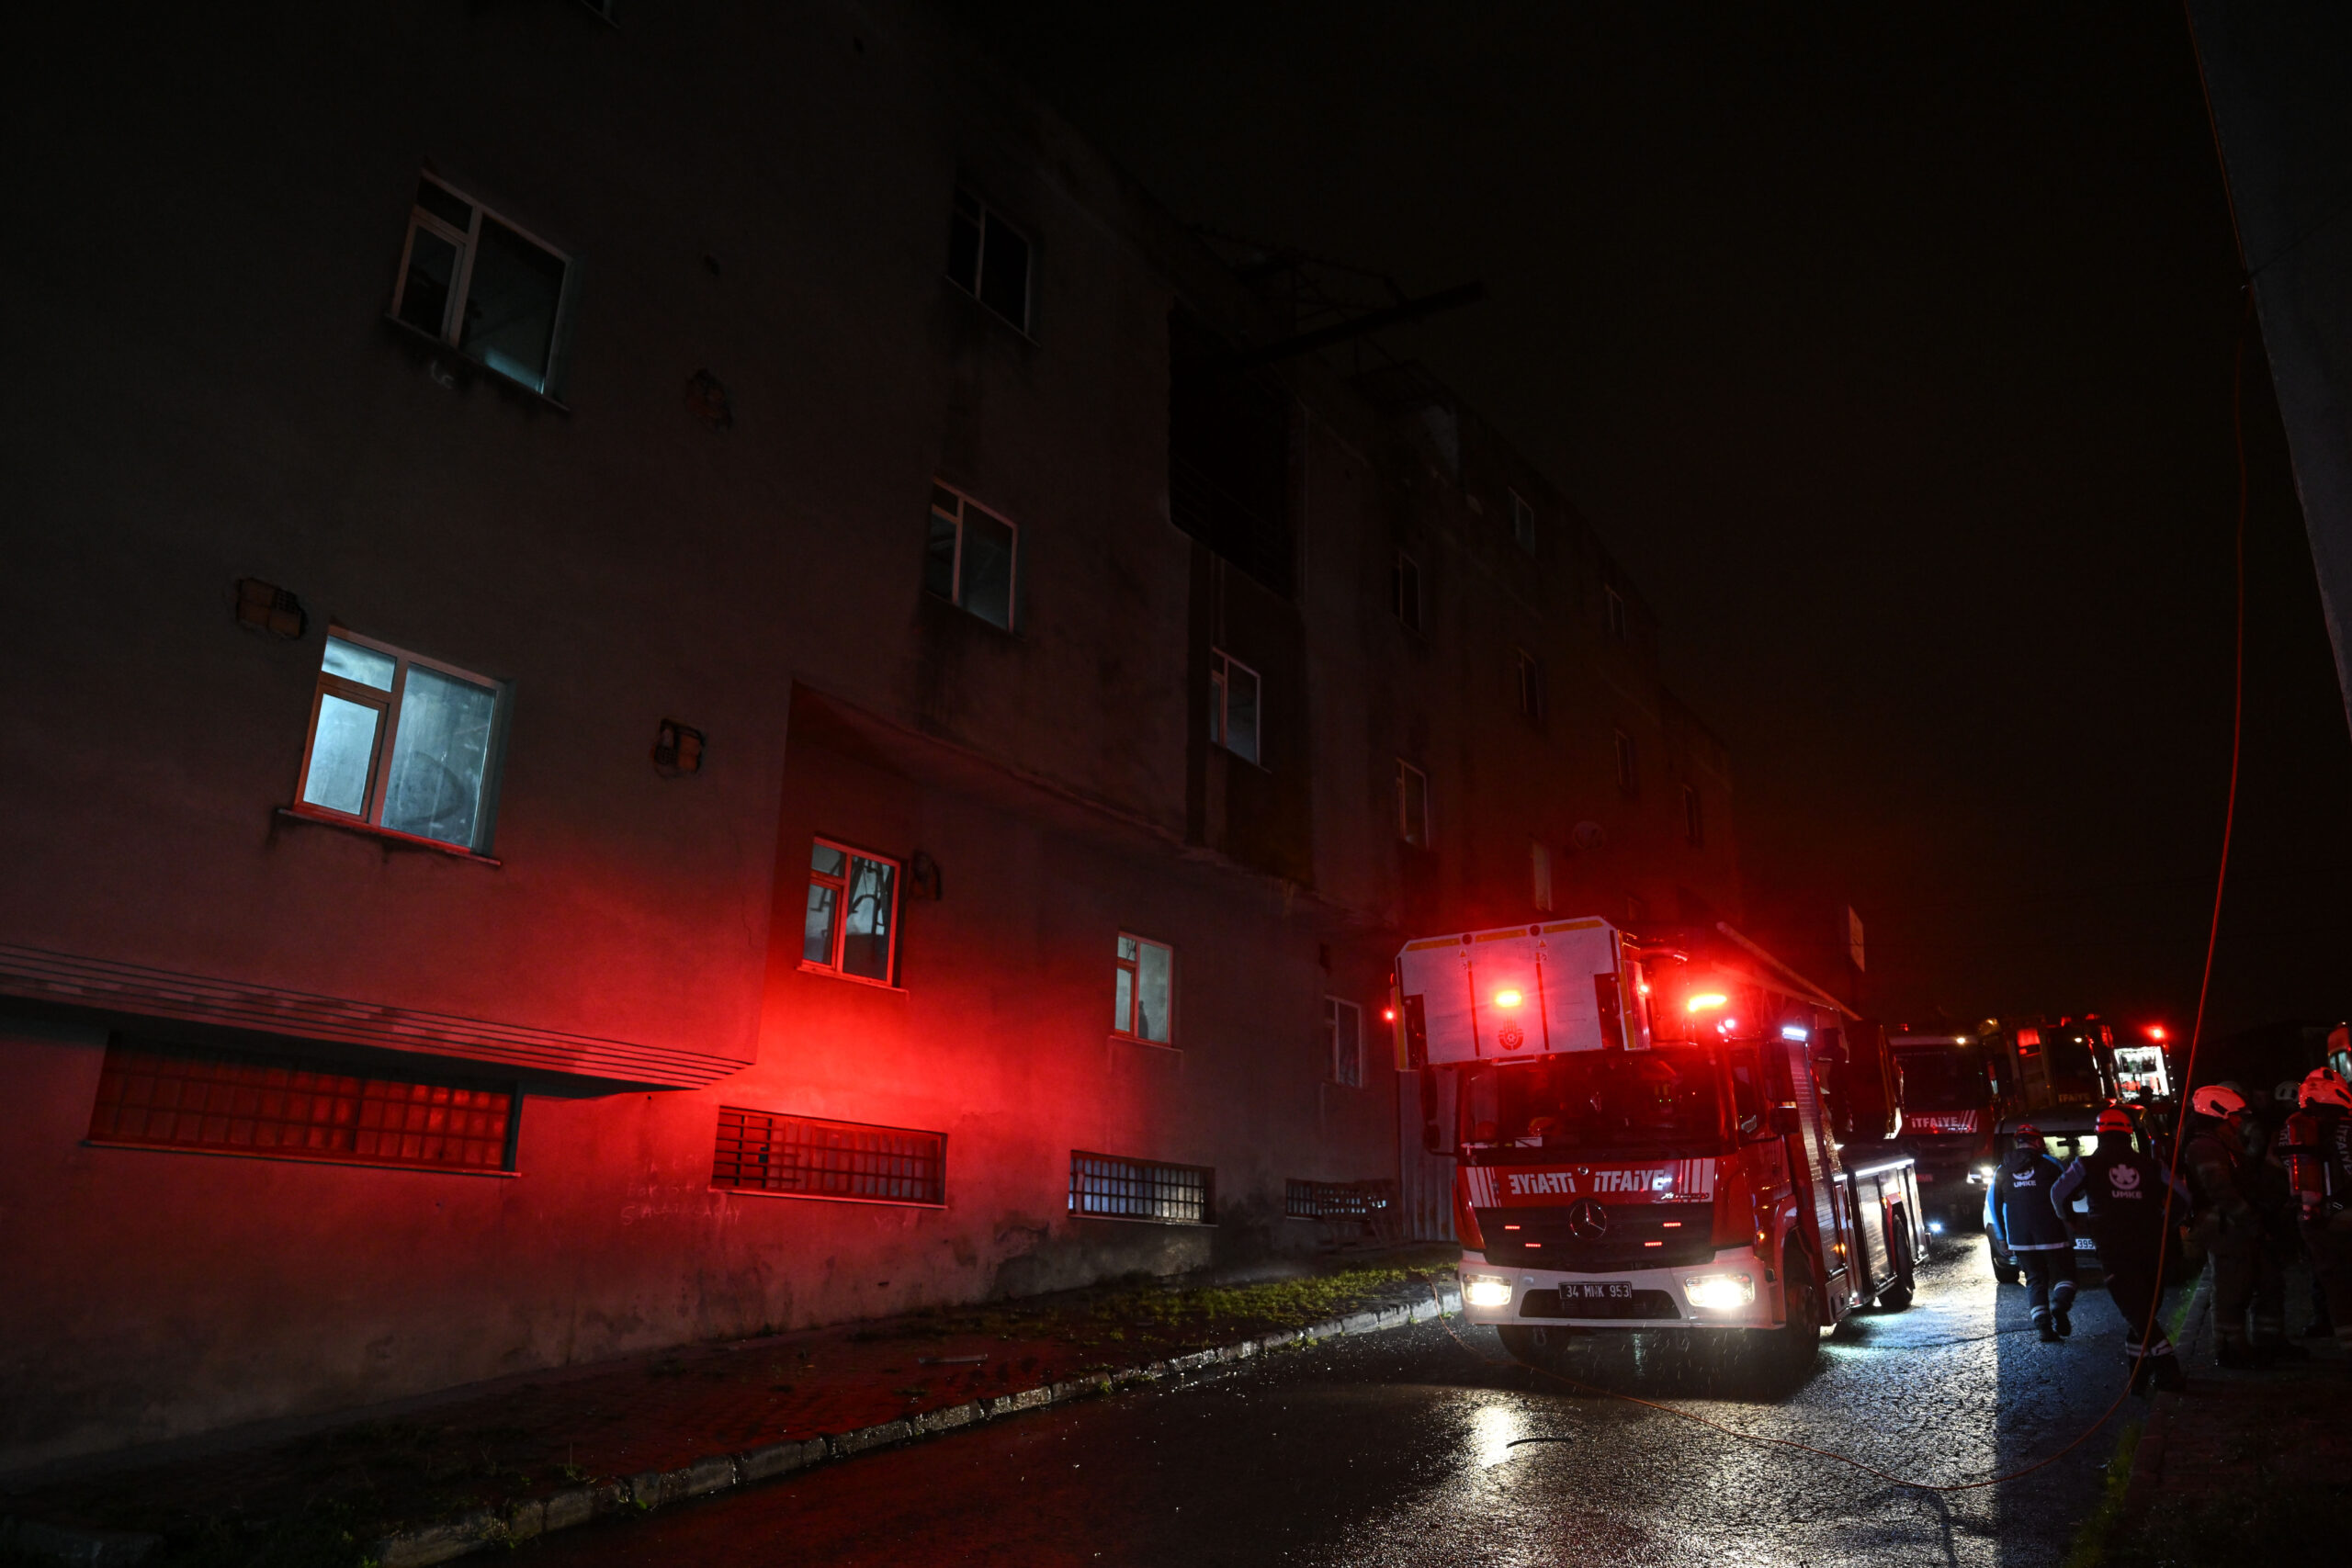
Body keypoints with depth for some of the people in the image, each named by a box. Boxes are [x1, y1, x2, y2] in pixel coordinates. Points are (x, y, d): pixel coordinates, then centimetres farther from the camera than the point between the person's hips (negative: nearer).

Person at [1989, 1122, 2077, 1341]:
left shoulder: (2003, 1171, 10)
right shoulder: (2049, 1163, 0)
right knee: (2063, 1274, 8)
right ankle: (2059, 1305, -21)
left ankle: (2043, 1326, -4)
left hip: (2020, 1239, 3)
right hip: (2053, 1233, -3)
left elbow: (1994, 1205, 11)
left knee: (2035, 1280, 10)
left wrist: (2002, 1237, 17)